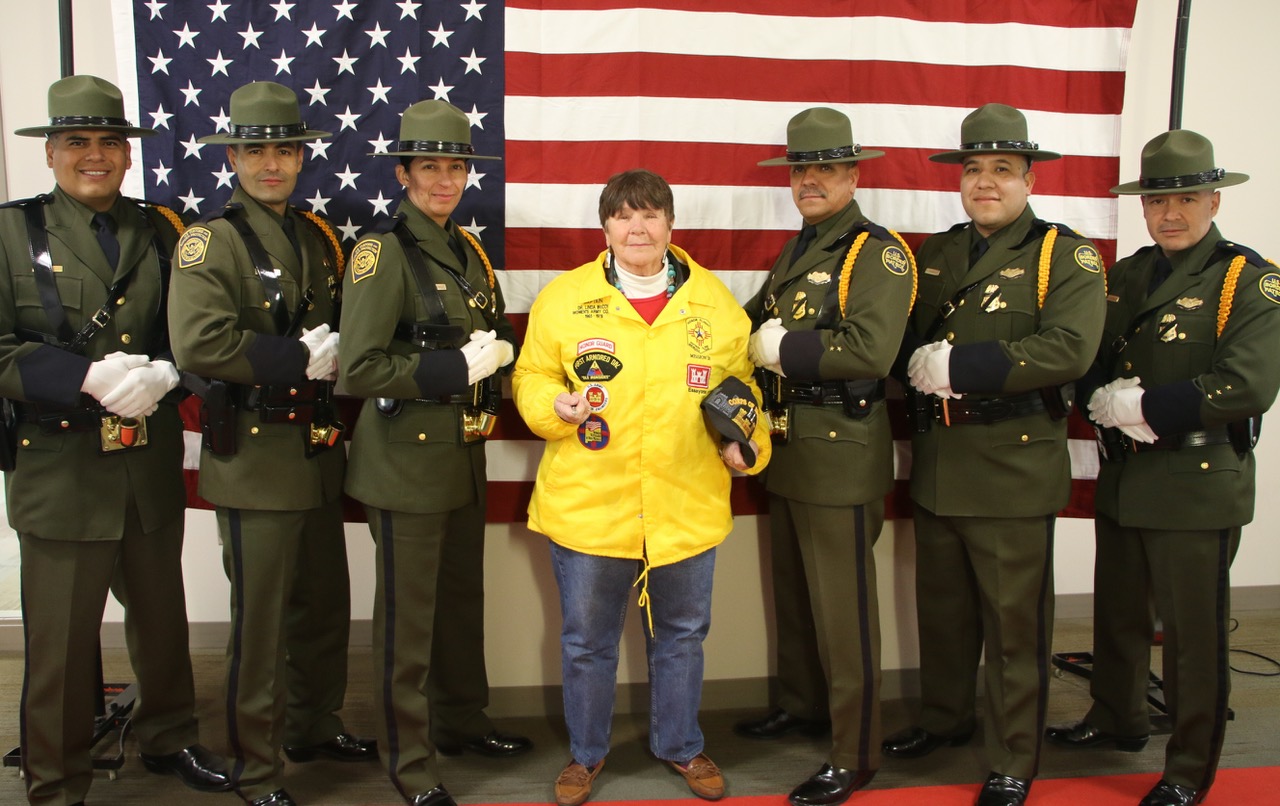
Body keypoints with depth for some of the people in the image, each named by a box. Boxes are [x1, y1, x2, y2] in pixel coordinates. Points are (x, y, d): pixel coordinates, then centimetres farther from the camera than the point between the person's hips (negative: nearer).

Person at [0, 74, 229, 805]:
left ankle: (169, 737, 38)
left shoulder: (160, 231, 9)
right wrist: (90, 378, -21)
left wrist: (160, 374, -16)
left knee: (162, 615, 18)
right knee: (61, 637, 4)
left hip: (152, 465, 3)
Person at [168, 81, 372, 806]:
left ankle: (316, 727, 38)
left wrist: (336, 354, 1)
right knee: (261, 620, 3)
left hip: (321, 454, 7)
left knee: (327, 606, 18)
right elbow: (198, 344, -24)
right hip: (257, 456, -7)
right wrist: (301, 358, -19)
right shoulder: (211, 240, -10)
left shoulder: (319, 237, 12)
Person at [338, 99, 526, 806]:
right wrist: (456, 367, -22)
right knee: (408, 617, 5)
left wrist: (498, 351, 1)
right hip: (408, 461, -7)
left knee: (463, 600, 19)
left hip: (464, 456, 7)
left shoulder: (467, 250, 10)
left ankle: (462, 721, 38)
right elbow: (359, 369, -20)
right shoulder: (383, 252, -13)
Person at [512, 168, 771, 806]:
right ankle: (586, 753, 35)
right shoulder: (563, 298, -1)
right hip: (587, 508, -1)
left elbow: (743, 388, 13)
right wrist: (555, 408, -16)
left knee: (681, 635, 18)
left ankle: (679, 745, 40)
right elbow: (530, 379, 5)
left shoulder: (716, 301, 4)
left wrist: (750, 444, -3)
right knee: (587, 641, 13)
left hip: (688, 509, 2)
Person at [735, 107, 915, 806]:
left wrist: (783, 347, -18)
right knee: (793, 592, 21)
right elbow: (757, 321, 18)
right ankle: (803, 703, 40)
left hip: (842, 456, -9)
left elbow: (871, 350, -26)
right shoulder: (796, 251, 16)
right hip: (787, 452, 9)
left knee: (842, 610, -1)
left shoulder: (878, 252, -12)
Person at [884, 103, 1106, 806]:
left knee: (1014, 623, 5)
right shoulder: (934, 254, 12)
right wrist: (919, 366, -9)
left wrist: (959, 364, -22)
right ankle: (944, 719, 39)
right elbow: (900, 336, 14)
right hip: (937, 465, 5)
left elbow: (1069, 348, -21)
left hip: (1015, 468, -5)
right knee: (941, 609, 19)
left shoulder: (1065, 256, -6)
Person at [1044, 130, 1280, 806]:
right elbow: (1086, 362, 8)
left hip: (1198, 485, -6)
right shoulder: (1125, 276, 10)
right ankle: (1117, 721, 41)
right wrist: (1108, 401, -14)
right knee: (1117, 616, 20)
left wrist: (1143, 406, -20)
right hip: (1122, 478, 6)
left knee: (1194, 634, 5)